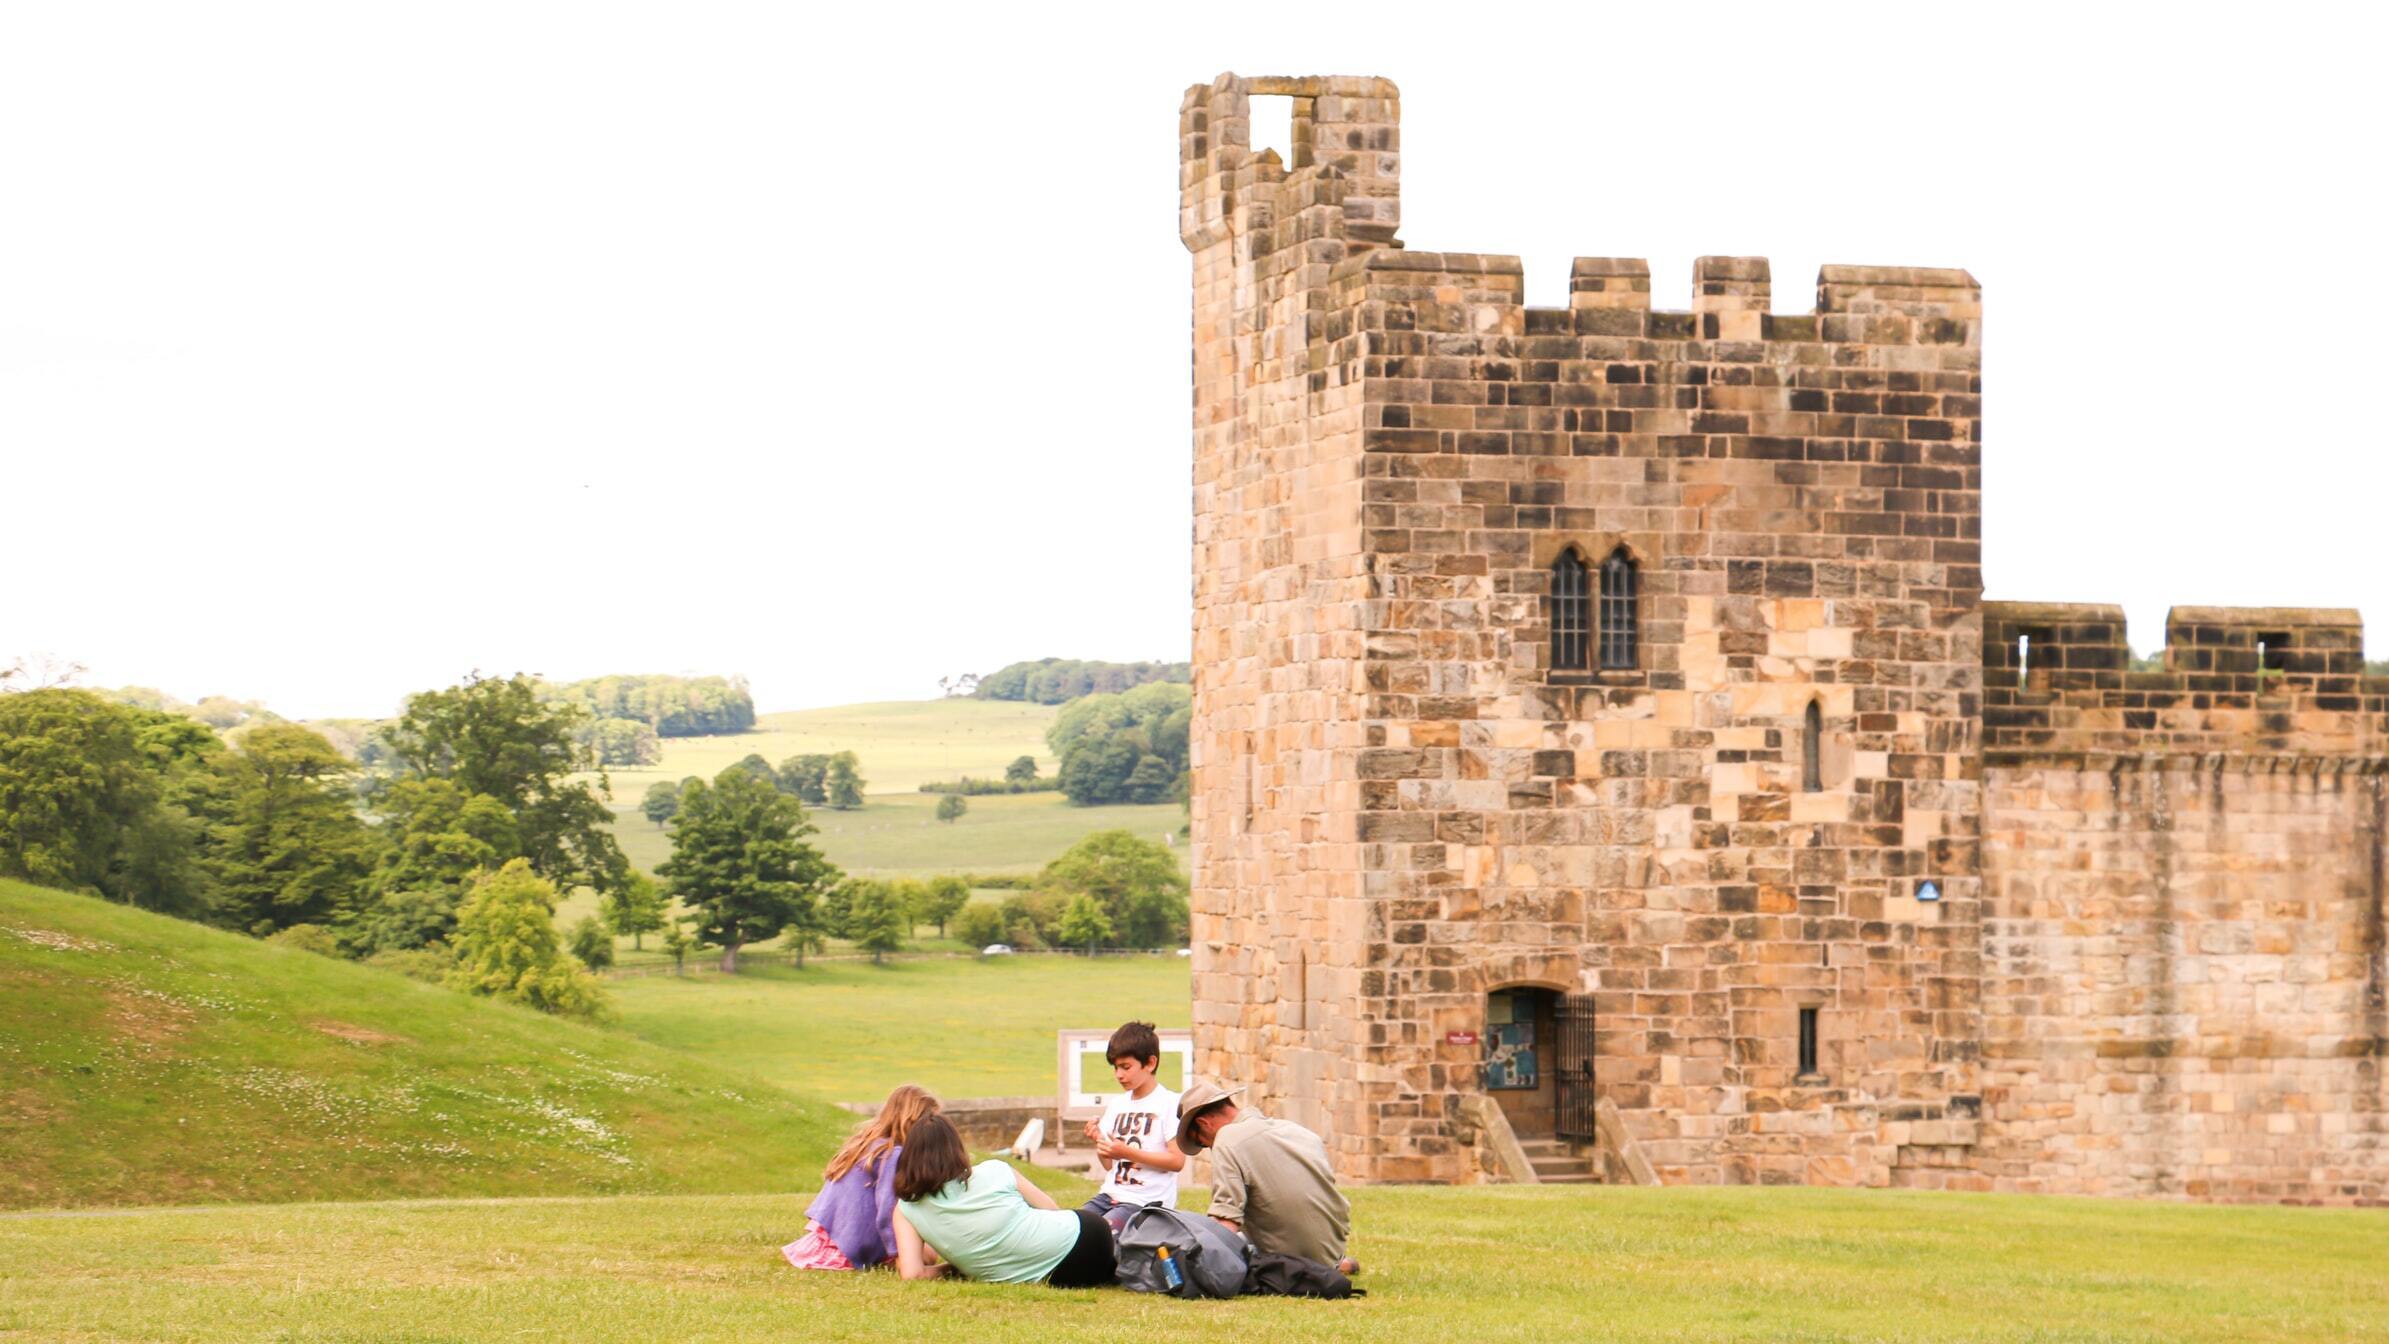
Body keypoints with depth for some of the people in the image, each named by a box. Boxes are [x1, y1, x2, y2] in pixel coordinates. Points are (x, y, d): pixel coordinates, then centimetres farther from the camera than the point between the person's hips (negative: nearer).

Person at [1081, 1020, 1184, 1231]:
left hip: (1146, 1203, -7)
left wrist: (1127, 1153, -17)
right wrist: (1098, 1141, -2)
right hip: (1111, 1195, 7)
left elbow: (1177, 1161, -13)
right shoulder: (1116, 1104, 15)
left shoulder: (1170, 1103, -4)